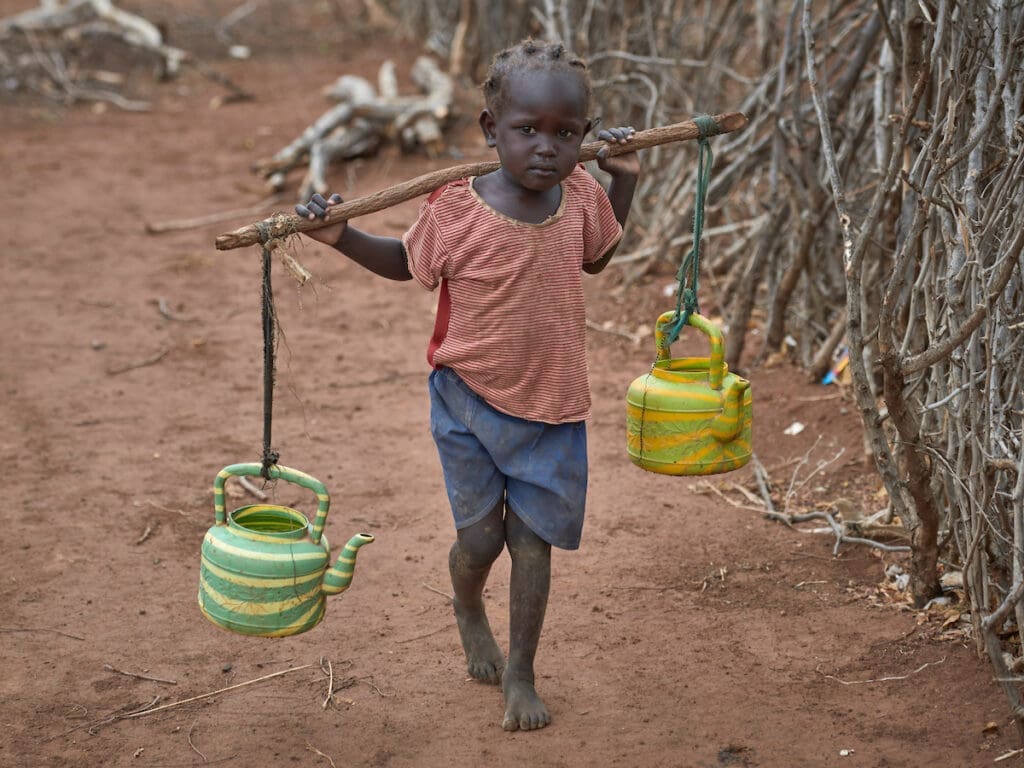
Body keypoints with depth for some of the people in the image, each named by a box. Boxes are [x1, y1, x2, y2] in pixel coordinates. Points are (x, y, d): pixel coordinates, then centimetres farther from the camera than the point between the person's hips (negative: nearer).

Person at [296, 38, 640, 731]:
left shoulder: (582, 197, -9)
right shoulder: (456, 212, -20)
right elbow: (404, 262, 1)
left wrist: (625, 180, 6)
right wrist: (339, 235, -14)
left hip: (552, 410, 2)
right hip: (470, 401, -2)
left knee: (533, 541, 9)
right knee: (480, 538, 6)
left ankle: (521, 673, 27)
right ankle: (469, 611, 43)